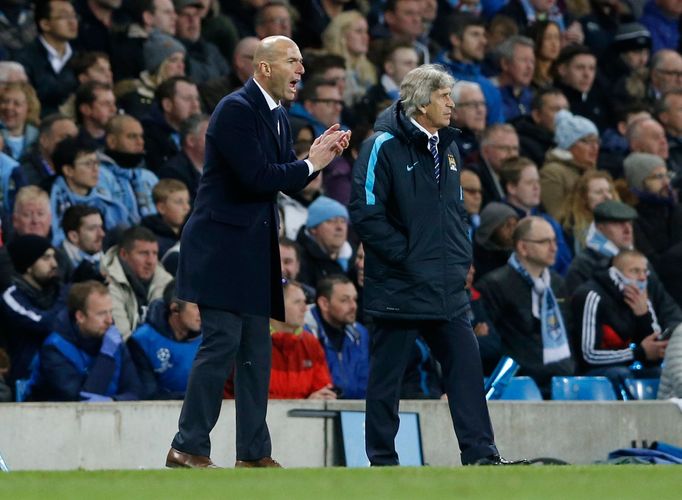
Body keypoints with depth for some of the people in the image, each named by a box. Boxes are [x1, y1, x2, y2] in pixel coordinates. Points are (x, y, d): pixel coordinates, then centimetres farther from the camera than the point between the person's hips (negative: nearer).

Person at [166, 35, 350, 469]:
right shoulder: (236, 110, -14)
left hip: (255, 250, 10)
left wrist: (318, 156, -1)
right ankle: (189, 448, -7)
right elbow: (256, 176, -22)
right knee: (222, 343, -11)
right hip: (222, 246, -10)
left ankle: (254, 452, 13)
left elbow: (288, 182, 15)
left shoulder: (278, 118, 15)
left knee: (257, 350, 9)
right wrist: (310, 165, -12)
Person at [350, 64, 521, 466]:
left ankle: (481, 452, 6)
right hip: (399, 288, -7)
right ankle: (382, 459, 7)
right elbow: (366, 214, -15)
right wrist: (405, 256, -15)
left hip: (447, 289, 7)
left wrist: (462, 255, 11)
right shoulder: (385, 147, -10)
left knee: (466, 364, 3)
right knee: (387, 373, 0)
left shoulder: (447, 147, 15)